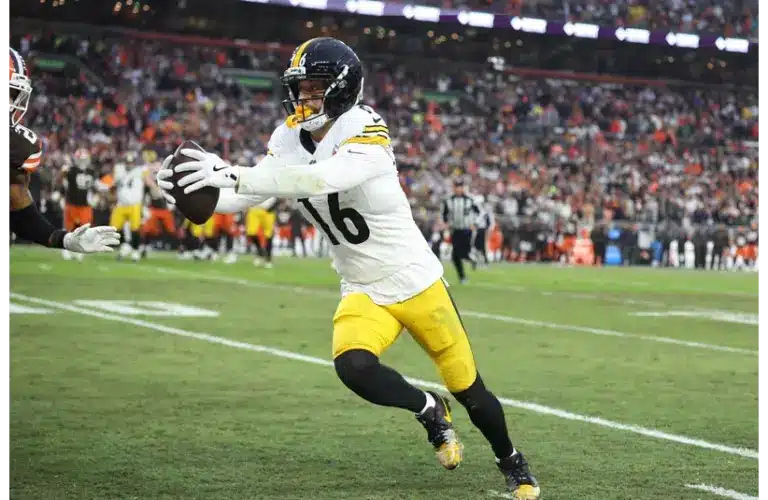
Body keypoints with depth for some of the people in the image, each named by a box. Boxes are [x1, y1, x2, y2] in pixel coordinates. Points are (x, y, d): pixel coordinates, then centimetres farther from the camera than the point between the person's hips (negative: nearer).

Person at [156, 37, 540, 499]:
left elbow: (322, 179, -42)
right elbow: (245, 196, -6)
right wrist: (191, 190, -26)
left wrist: (233, 175, -49)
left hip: (417, 283, -4)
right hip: (363, 293, 5)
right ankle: (429, 410, 6)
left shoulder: (366, 132, -25)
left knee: (468, 388, 7)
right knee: (353, 367, -25)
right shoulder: (290, 137, -3)